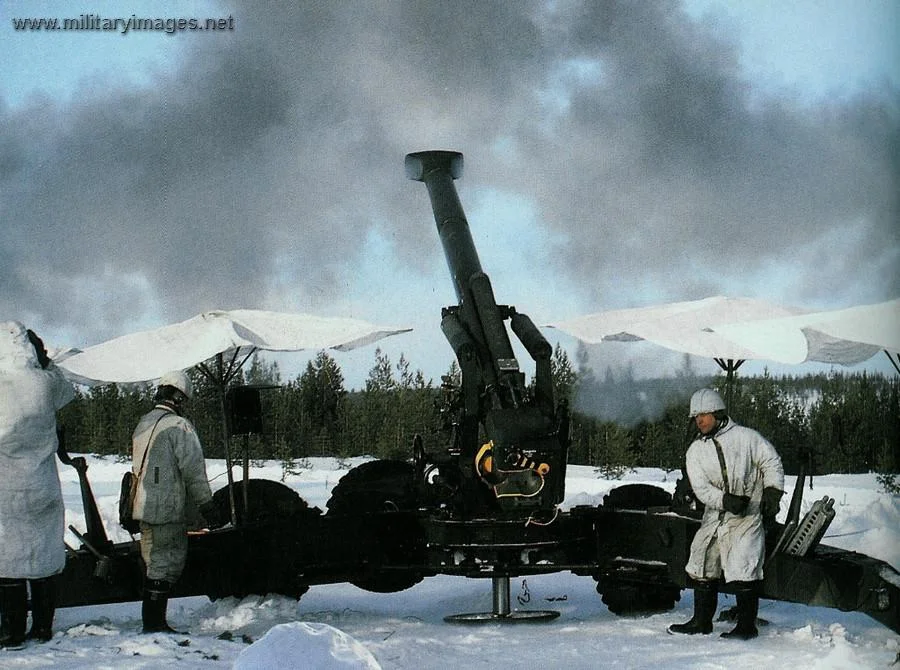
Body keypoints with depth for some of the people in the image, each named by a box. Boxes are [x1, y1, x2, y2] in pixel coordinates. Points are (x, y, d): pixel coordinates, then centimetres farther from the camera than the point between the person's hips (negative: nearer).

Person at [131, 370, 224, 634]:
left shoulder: (143, 424, 15)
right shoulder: (179, 426, -12)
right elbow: (193, 470, -15)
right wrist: (208, 506, -10)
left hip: (144, 506, 9)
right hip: (167, 510, -9)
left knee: (156, 564, 16)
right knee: (164, 565, -3)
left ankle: (152, 621, 20)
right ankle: (154, 623, -1)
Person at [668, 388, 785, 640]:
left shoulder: (745, 437, -2)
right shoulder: (696, 451, 6)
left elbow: (771, 461, 3)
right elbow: (701, 487, -5)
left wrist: (772, 493, -8)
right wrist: (726, 500, -21)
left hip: (748, 516, -5)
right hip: (715, 515, 5)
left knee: (742, 570, -12)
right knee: (701, 566, 8)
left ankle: (747, 626, -3)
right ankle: (702, 621, 21)